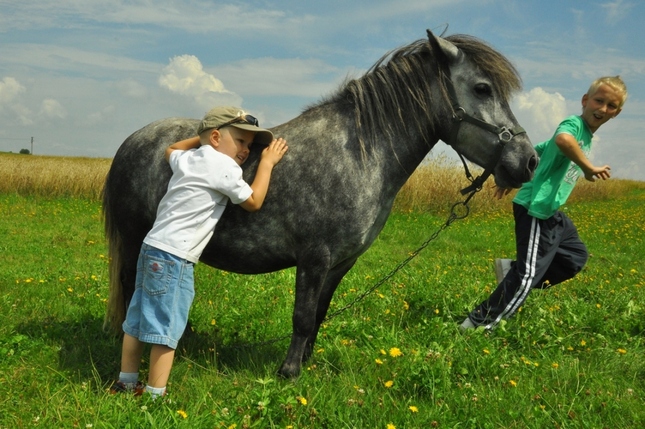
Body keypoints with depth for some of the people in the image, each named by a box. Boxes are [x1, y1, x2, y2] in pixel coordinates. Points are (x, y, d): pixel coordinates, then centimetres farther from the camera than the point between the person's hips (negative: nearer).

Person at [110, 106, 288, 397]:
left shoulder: (186, 158, 15)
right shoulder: (224, 165, -9)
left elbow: (170, 150, 40)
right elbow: (253, 201, 1)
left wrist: (201, 137, 36)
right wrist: (267, 163, 9)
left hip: (151, 248, 9)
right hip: (174, 259, -9)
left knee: (137, 322, 17)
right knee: (166, 330, -3)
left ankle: (125, 383, 29)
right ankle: (155, 395, 3)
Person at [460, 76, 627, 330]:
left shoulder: (585, 136, 18)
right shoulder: (574, 124, -12)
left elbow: (533, 152, 24)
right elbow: (562, 139, -39)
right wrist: (589, 168, -29)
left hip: (551, 211, 10)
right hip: (536, 208, -10)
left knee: (576, 257, 20)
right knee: (528, 275, -10)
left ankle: (513, 270, 14)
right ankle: (478, 325, -3)